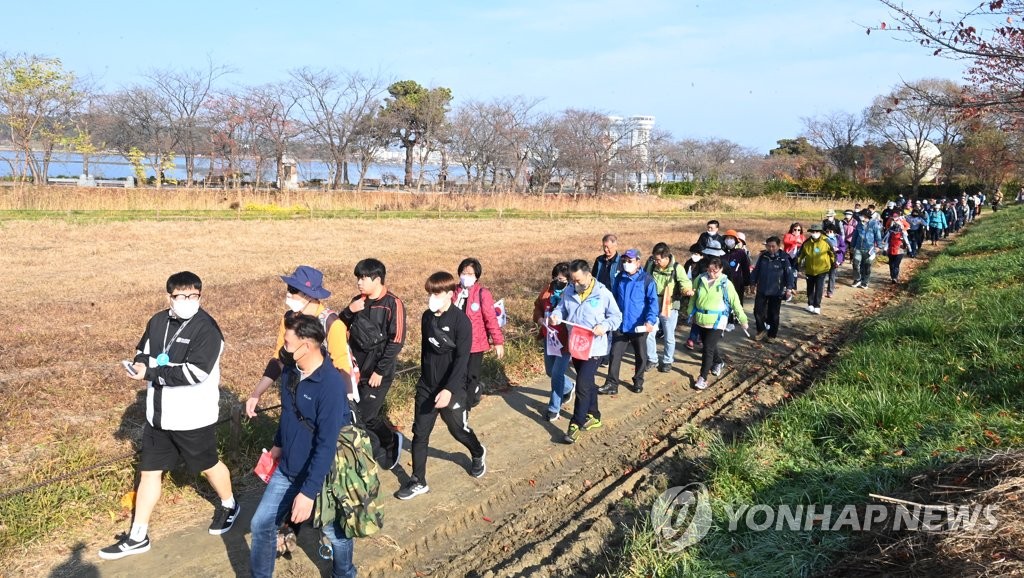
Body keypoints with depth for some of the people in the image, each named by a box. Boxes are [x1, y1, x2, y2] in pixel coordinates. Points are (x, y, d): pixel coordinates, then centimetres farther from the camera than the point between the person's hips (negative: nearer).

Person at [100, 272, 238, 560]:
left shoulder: (207, 329, -20)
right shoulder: (157, 322, 2)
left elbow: (195, 372, -28)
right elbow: (143, 351, 15)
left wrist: (151, 373, -26)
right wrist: (141, 363, -10)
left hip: (193, 417, -6)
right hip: (158, 415, 6)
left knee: (208, 465, 15)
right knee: (149, 471, 12)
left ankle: (229, 506, 43)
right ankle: (138, 536, 24)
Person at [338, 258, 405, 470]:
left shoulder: (392, 304, -11)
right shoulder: (358, 301, 7)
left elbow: (396, 341, -14)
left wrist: (380, 371, -15)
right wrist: (349, 311, -12)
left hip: (378, 372, -6)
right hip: (357, 369, 6)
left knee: (363, 417, -7)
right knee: (372, 415, 13)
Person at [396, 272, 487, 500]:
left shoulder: (460, 320, -18)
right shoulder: (427, 317, 2)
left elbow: (462, 359, -21)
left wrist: (449, 389, -28)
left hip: (451, 388, -5)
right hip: (426, 387, 5)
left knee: (458, 429, 14)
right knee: (420, 433, 4)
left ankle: (478, 453, 44)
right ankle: (418, 481, 15)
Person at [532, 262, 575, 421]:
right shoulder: (548, 289, 2)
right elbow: (538, 305, 16)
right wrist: (539, 318, -3)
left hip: (565, 341, -7)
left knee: (557, 375, -3)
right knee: (550, 371, 21)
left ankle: (554, 409, 13)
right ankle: (569, 387, 50)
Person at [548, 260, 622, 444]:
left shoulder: (603, 294, -13)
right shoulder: (569, 291, 1)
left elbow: (616, 316, -6)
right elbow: (562, 308, 10)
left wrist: (605, 326, -24)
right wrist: (555, 316, -14)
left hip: (594, 348, -6)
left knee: (582, 384, -10)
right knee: (587, 382, 20)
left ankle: (576, 424, -1)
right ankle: (593, 416, 37)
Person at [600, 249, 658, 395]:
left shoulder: (646, 279, -11)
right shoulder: (620, 277, 3)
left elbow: (653, 302, -15)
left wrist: (650, 320, -28)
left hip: (639, 326, -3)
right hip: (620, 325, 3)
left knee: (640, 356, 14)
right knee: (615, 354, 2)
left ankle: (638, 382, 31)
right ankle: (612, 384, 8)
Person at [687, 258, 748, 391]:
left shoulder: (726, 284, -9)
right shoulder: (700, 280, 0)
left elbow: (735, 302, -5)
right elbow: (693, 297, 12)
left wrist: (743, 319, -1)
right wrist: (691, 313, 17)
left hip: (717, 321, -4)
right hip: (701, 320, 5)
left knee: (708, 348, -9)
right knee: (709, 346, 21)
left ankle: (703, 378, -3)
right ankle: (719, 362, 49)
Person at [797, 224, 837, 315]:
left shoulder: (826, 242, -9)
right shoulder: (806, 243, -4)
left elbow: (832, 253, 4)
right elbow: (801, 254, 7)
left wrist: (833, 263, 11)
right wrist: (798, 263, 9)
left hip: (822, 269, -3)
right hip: (809, 270, 3)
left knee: (819, 288, -4)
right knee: (810, 288, 14)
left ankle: (817, 307, 0)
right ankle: (810, 304, 28)